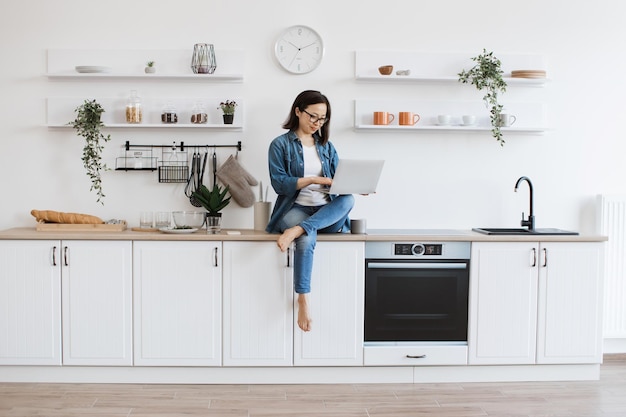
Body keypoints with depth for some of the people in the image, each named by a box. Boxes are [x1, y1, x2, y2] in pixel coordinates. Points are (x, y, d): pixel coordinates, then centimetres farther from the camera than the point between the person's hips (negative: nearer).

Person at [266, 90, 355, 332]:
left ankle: (296, 230, -38)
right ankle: (303, 300, -28)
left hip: (326, 213, 4)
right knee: (307, 239, -37)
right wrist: (313, 180, -17)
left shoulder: (326, 146, 17)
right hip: (294, 209, -4)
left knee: (347, 200, -30)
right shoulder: (280, 145, 3)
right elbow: (279, 183, -8)